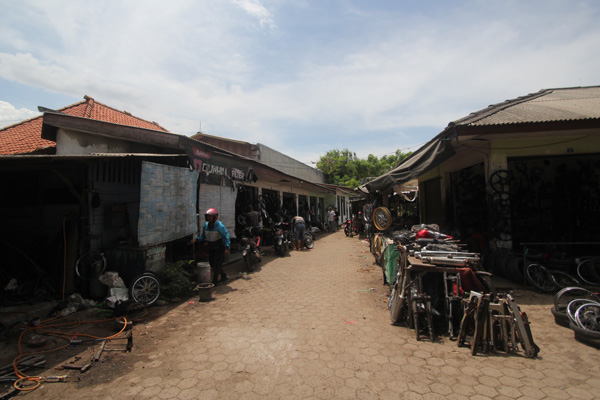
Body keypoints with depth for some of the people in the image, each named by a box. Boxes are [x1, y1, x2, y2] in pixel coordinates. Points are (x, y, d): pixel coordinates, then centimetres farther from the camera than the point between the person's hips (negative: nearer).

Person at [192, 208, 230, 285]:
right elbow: (203, 236, 9)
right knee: (212, 263, 12)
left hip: (219, 247, -7)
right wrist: (196, 239, -11)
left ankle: (215, 281, 5)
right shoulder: (206, 225, 0)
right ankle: (223, 276, 29)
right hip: (211, 247, 7)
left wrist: (227, 247, -27)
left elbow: (226, 236, -20)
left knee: (217, 264, -7)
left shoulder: (219, 225, -20)